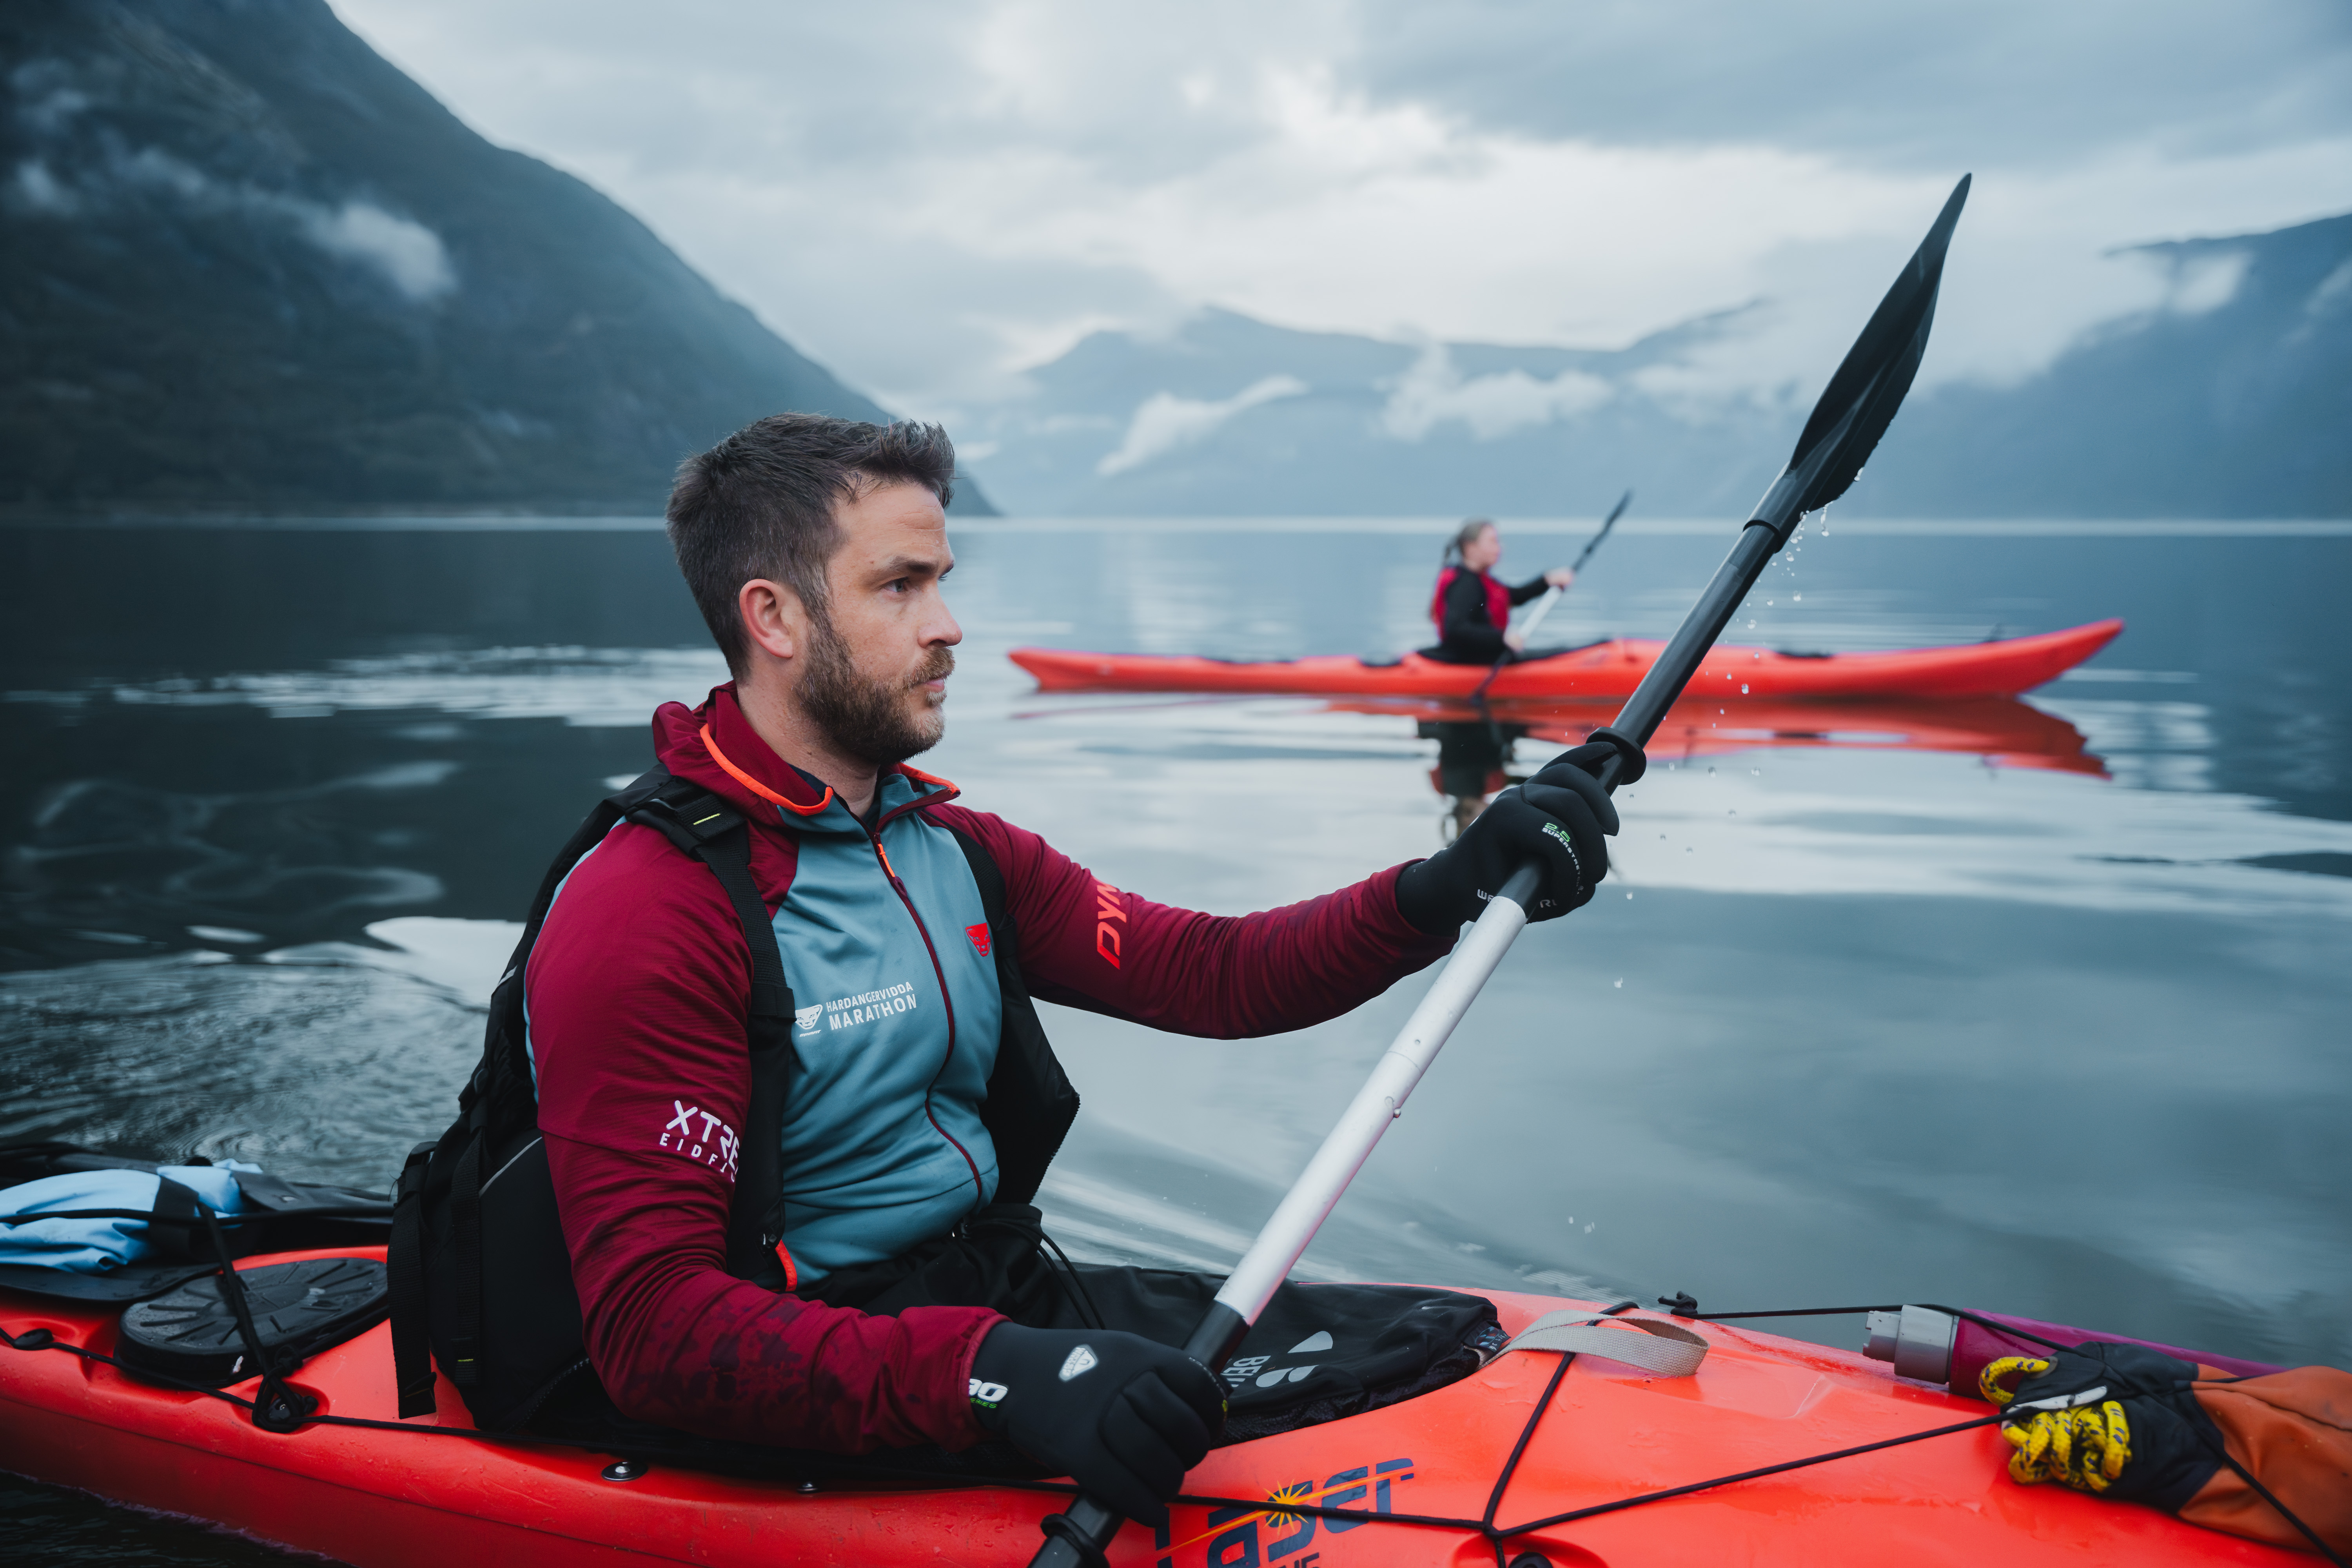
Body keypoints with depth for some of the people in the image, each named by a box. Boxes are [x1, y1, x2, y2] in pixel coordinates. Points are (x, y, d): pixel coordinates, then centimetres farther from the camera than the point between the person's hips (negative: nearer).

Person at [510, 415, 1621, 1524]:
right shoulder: (647, 917, -18)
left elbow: (1209, 974, 2)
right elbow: (652, 1328, -25)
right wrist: (986, 1373, -37)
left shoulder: (960, 853, 11)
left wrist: (1450, 890, -14)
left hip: (991, 1296, 8)